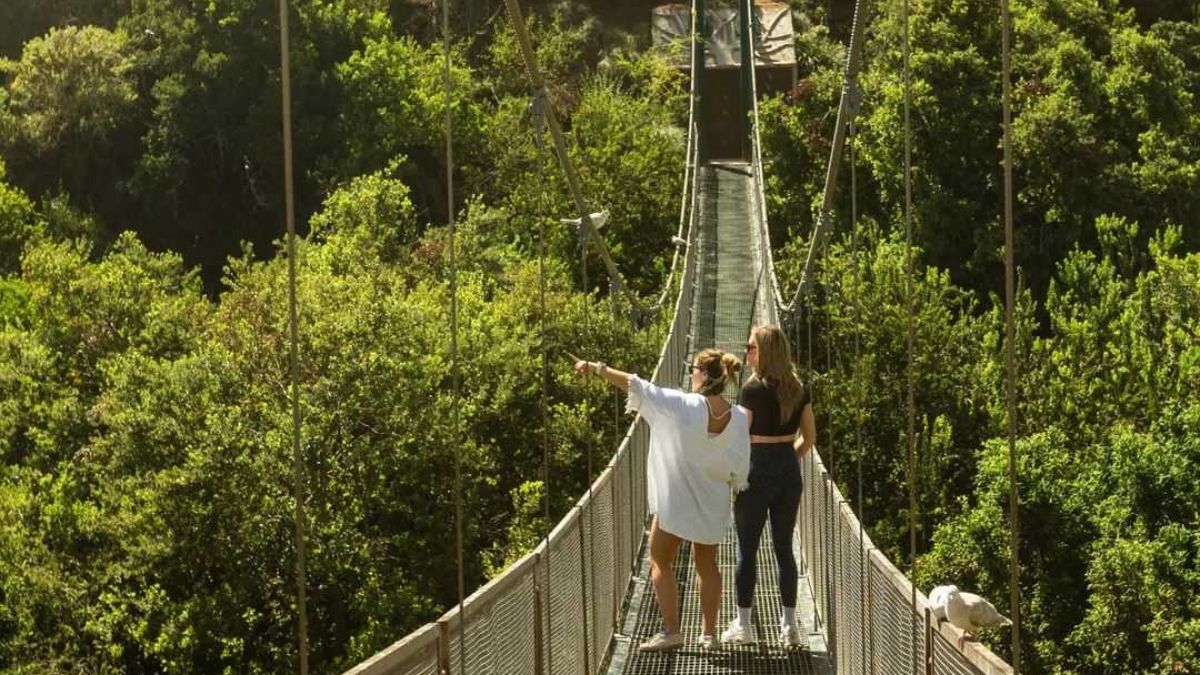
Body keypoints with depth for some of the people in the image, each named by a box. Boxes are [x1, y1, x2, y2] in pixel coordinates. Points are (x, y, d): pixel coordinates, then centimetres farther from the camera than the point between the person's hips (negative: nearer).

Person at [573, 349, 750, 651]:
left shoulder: (680, 406, -20)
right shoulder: (739, 419, -9)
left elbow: (634, 385, -18)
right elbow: (739, 471, -2)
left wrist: (595, 368, -11)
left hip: (675, 502, -4)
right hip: (712, 504, 4)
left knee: (660, 563, 12)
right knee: (707, 565, 18)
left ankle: (671, 631, 8)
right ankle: (709, 633, 21)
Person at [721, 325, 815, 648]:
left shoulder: (754, 389, -14)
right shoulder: (799, 389, 4)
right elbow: (809, 436, 9)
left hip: (757, 470, -5)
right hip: (789, 470, 5)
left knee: (746, 548, 5)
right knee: (784, 547, 11)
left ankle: (742, 624, 10)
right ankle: (789, 624, 12)